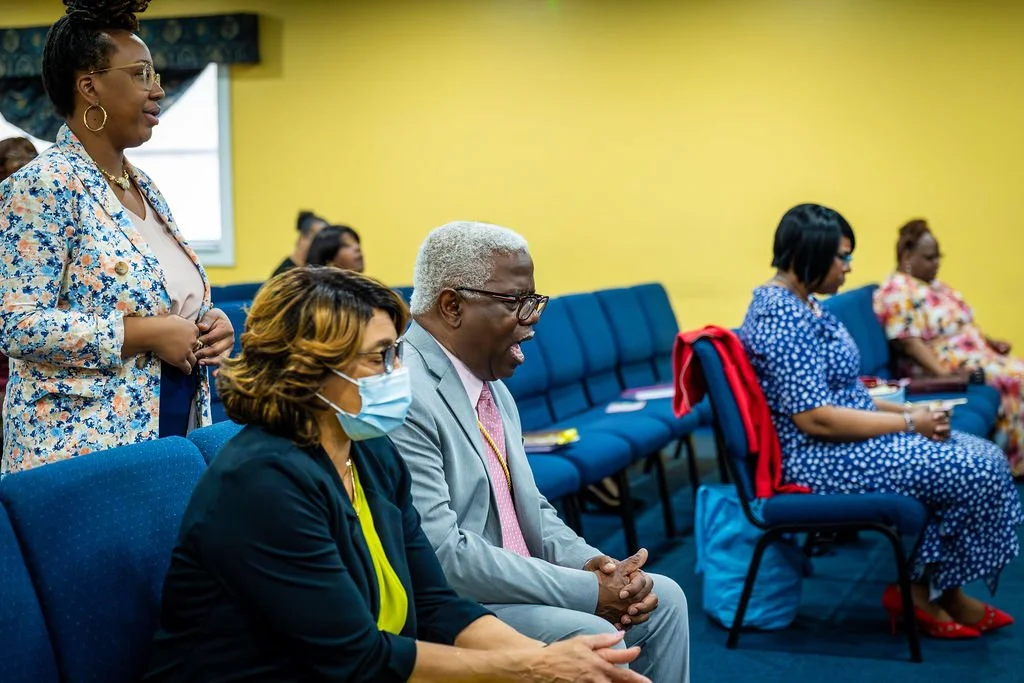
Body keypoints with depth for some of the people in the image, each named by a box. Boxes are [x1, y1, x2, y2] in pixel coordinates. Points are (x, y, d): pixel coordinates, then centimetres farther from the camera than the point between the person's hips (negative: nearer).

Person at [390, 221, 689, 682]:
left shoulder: (493, 385, 10)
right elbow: (442, 556, -25)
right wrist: (588, 590, -20)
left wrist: (591, 563, -5)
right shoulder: (406, 396, -21)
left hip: (515, 583, 10)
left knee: (662, 597, 4)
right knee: (590, 636, -24)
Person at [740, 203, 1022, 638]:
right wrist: (907, 423, -17)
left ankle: (938, 589, 8)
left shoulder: (799, 303, 11)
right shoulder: (781, 316, -21)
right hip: (818, 458, -10)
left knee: (981, 456, 3)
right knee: (974, 470, -12)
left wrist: (905, 410, 4)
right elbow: (814, 418, -25)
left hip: (840, 443, 10)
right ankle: (927, 590, 6)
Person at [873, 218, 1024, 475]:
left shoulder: (933, 284, 18)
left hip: (976, 356, 10)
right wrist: (944, 374, -28)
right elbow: (910, 342, -21)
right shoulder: (897, 291, -13)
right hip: (946, 367, -10)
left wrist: (990, 342, 7)